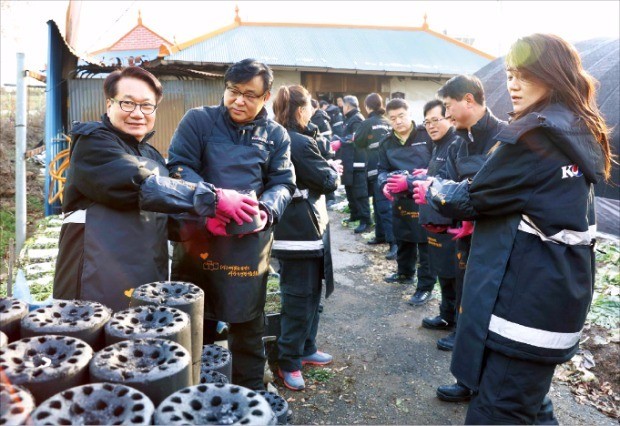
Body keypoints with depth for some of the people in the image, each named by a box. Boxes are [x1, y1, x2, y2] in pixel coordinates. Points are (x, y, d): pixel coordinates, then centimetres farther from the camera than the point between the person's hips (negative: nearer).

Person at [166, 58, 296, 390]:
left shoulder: (276, 135, 8)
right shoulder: (198, 120, 1)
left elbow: (283, 183, 6)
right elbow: (179, 167, -7)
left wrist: (267, 210, -15)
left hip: (250, 240, 2)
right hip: (198, 234, -1)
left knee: (247, 320, 13)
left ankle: (249, 393, 31)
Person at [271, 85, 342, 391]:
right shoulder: (300, 143, -20)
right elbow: (327, 182, -14)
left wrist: (326, 168, 5)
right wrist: (334, 170, 5)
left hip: (293, 227, 10)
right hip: (302, 231, -10)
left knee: (310, 293, 20)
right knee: (300, 298, 1)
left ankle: (305, 348, 34)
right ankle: (289, 363, 14)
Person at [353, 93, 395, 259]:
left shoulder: (367, 123, -8)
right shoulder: (387, 123, 10)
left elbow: (358, 143, 2)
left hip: (376, 168, -7)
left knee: (384, 205, -10)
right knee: (380, 202, 17)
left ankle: (394, 242, -15)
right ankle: (381, 235, 26)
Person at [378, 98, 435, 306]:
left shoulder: (427, 135, -8)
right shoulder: (387, 143, 10)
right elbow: (383, 169, 12)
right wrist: (385, 184, -11)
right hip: (400, 199, 6)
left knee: (425, 242, 0)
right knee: (403, 239, 20)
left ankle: (426, 286, 11)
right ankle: (405, 272, 41)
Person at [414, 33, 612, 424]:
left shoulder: (536, 133, -18)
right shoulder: (580, 133, 12)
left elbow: (474, 198, -12)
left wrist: (432, 189, 6)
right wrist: (477, 220, 16)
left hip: (525, 295, -10)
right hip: (558, 291, 10)